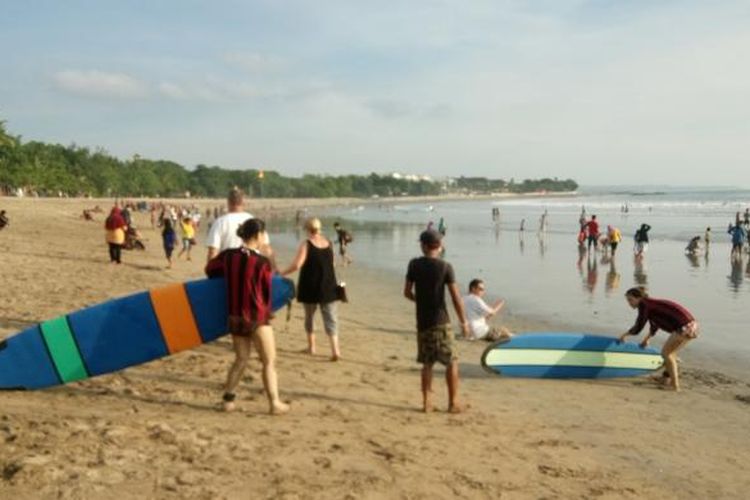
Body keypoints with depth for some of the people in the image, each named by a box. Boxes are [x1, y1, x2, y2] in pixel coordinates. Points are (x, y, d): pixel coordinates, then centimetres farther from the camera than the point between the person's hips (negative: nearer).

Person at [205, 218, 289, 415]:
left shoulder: (228, 256, -1)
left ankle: (228, 399, 20)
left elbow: (210, 269, 16)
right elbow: (266, 293, -4)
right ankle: (274, 403, 7)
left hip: (235, 316, 6)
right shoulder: (263, 262, -15)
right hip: (257, 317, -5)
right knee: (269, 361, 6)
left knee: (241, 359, 19)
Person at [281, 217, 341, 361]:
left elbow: (296, 265, -18)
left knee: (309, 316, 16)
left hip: (310, 287, -3)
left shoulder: (306, 244, -11)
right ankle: (335, 349, -11)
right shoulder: (329, 243, 3)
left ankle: (311, 346, 23)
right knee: (330, 317, 1)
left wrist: (282, 273, -4)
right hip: (328, 287, 3)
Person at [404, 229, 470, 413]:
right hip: (441, 322, -3)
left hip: (422, 321, 3)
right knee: (451, 362, 7)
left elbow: (407, 292, 4)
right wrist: (464, 322, -2)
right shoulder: (445, 267, -8)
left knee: (427, 363, 13)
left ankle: (427, 402, 12)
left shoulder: (414, 264, -1)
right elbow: (456, 298, -10)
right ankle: (453, 403, 8)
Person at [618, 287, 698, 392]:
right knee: (670, 352, 22)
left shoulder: (644, 305, -9)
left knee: (666, 352, 1)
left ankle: (675, 385, 3)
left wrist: (625, 335, 9)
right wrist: (647, 338, 45)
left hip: (685, 327, -9)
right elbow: (654, 325, 33)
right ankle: (667, 378, 33)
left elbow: (638, 327, -7)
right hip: (691, 324, 9)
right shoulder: (651, 303, 17)